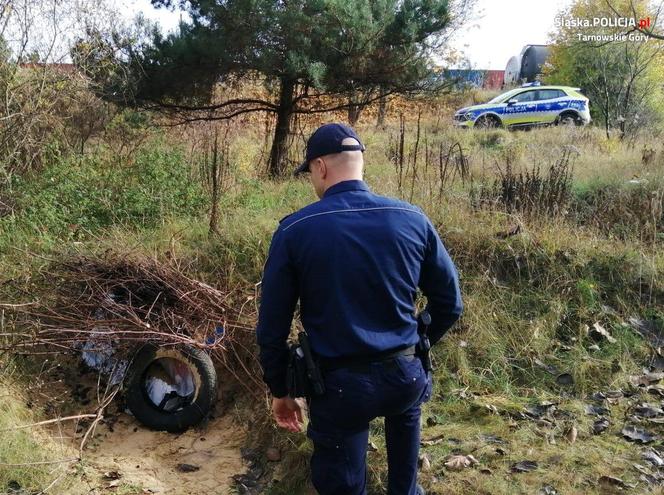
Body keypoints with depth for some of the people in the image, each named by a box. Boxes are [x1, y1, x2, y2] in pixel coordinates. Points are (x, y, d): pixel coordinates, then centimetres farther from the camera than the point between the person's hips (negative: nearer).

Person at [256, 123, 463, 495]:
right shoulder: (412, 219, -5)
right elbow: (450, 304, 4)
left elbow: (272, 327, -6)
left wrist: (280, 390, 9)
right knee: (406, 408, 38)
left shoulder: (295, 230, -11)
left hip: (340, 384, -3)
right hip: (405, 374, 3)